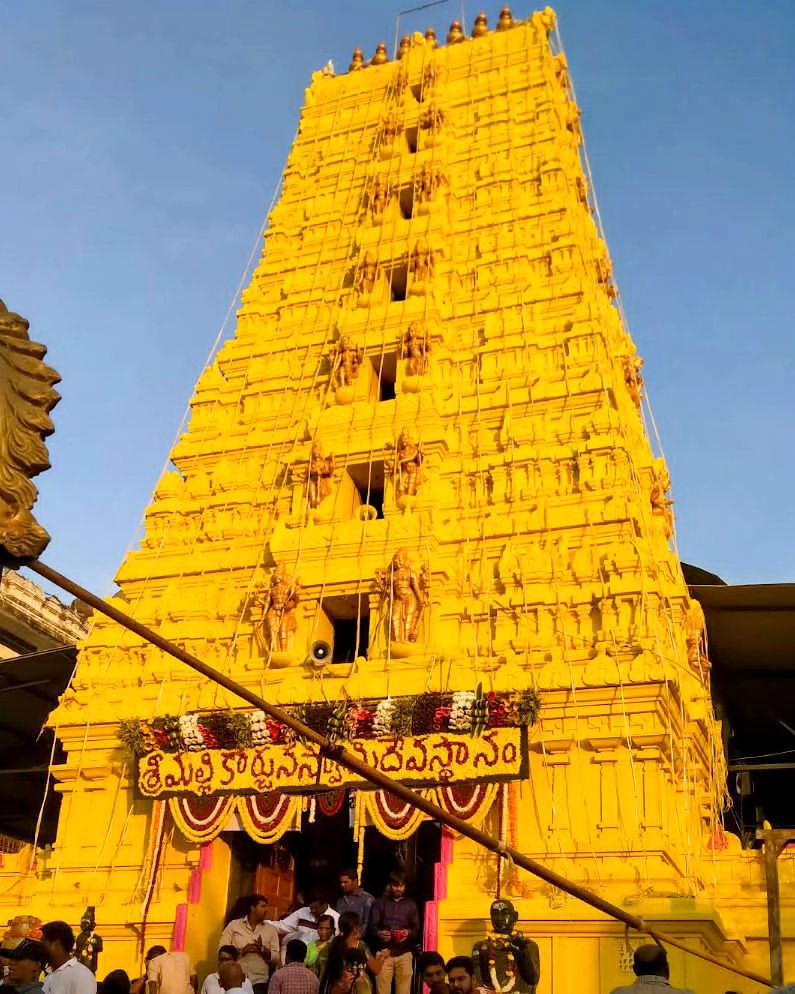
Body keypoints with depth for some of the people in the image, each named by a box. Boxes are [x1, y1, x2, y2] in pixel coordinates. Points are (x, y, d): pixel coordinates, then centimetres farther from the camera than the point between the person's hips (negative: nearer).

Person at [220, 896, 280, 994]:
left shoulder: (271, 929, 7)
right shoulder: (234, 925, 4)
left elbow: (276, 958, 3)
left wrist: (263, 949, -14)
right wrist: (241, 950, -16)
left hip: (259, 982, 1)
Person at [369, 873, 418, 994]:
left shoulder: (411, 904, 15)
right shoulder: (380, 903, 11)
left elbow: (417, 928, 11)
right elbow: (372, 925, 4)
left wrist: (409, 933, -11)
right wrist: (379, 933, -18)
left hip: (404, 953, 1)